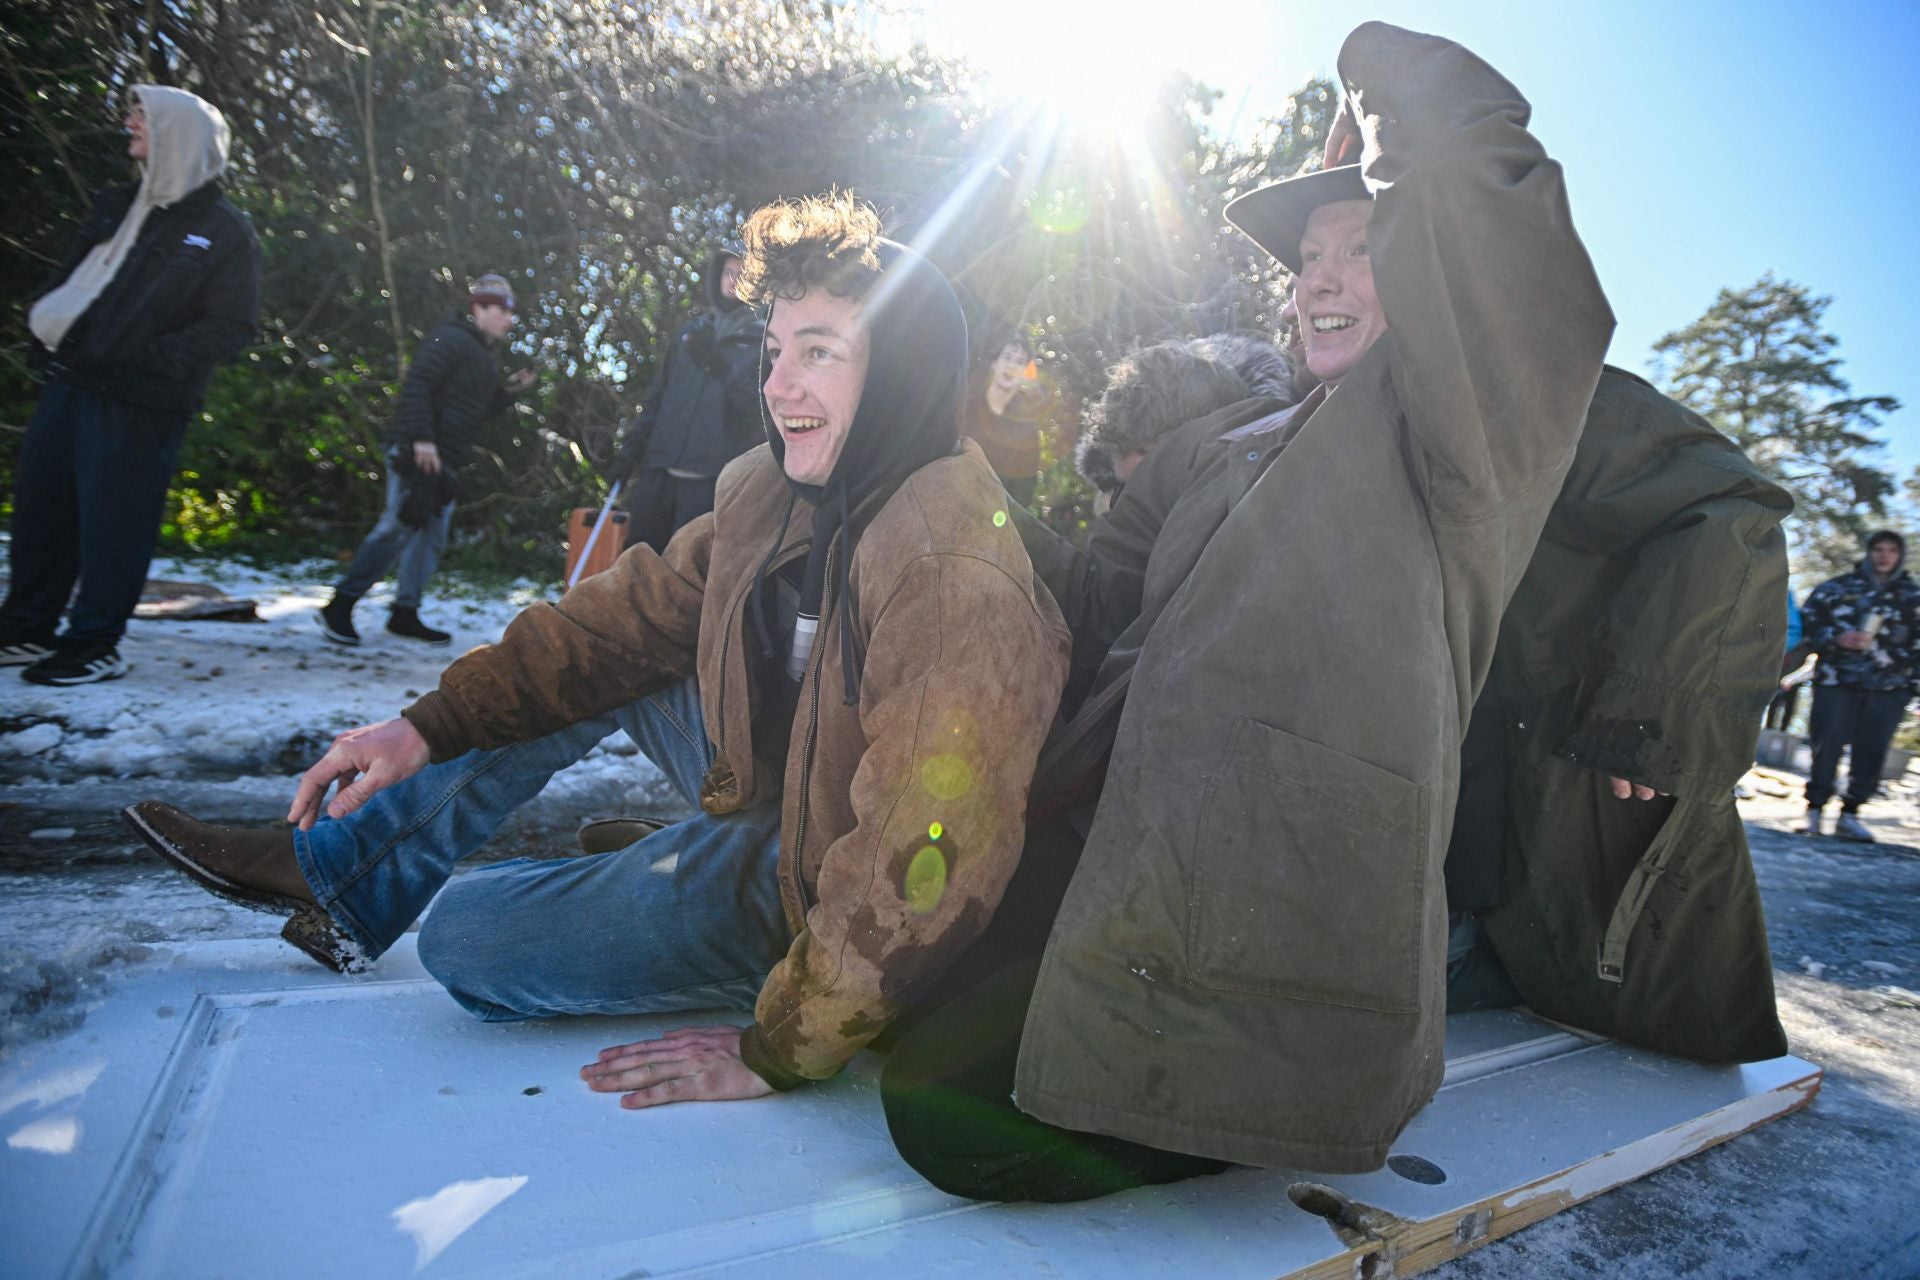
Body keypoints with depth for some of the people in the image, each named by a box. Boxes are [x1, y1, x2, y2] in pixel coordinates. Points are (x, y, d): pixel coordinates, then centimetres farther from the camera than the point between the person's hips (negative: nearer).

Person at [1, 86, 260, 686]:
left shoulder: (226, 232, -4)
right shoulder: (117, 207, 17)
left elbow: (231, 327, -11)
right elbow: (68, 276, 24)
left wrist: (149, 357, -20)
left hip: (141, 403, -7)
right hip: (71, 382, 7)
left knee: (113, 518, -3)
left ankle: (94, 645, 10)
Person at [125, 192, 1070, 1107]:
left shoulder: (954, 579, -33)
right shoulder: (777, 486, -5)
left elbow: (921, 871, -34)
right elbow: (636, 613, 2)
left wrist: (781, 1051, -25)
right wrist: (434, 724, -1)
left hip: (811, 889, -7)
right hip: (770, 788, 7)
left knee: (463, 940, -7)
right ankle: (334, 871, 21)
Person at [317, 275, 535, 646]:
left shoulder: (487, 358, 22)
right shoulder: (450, 339, -6)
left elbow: (479, 412, 25)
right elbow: (416, 386, -17)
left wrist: (509, 390, 12)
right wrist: (422, 438, -25)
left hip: (446, 462, 10)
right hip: (418, 453, -10)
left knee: (432, 538, 9)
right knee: (399, 528, -12)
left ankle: (404, 613, 16)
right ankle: (340, 605, -4)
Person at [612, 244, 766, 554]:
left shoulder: (763, 341, 4)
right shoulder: (691, 333, 19)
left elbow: (758, 408, -8)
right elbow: (658, 395, 21)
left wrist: (722, 367, -16)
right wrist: (633, 443, 13)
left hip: (710, 481, -5)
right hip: (658, 473, 5)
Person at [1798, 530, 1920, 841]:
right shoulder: (1838, 587, 8)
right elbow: (1808, 620, 7)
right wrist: (1836, 639, -9)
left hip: (1888, 688, 2)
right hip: (1837, 681, -2)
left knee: (1871, 753, 1)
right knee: (1826, 746, -4)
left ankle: (1849, 815, 10)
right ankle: (1814, 810, 3)